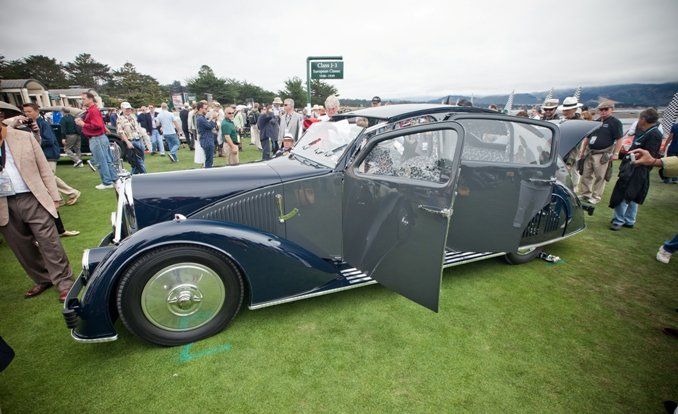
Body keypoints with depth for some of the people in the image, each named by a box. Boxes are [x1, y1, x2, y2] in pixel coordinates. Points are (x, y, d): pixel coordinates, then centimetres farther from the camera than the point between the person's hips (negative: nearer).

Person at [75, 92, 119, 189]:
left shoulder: (93, 111, -14)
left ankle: (107, 182, 2)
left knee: (101, 162, -4)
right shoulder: (91, 110, 17)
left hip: (97, 139, -10)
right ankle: (114, 179, 17)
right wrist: (81, 121, 9)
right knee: (107, 160, 12)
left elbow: (97, 125, -23)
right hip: (101, 137, 10)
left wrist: (83, 124, -16)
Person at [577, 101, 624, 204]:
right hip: (589, 153, 6)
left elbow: (619, 140, -7)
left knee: (600, 177, -1)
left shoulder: (615, 122, -2)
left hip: (602, 155, -6)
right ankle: (585, 194, 19)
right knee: (585, 175, 9)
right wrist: (582, 151, 13)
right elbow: (586, 138, 19)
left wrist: (615, 154, -13)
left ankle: (596, 197, 7)